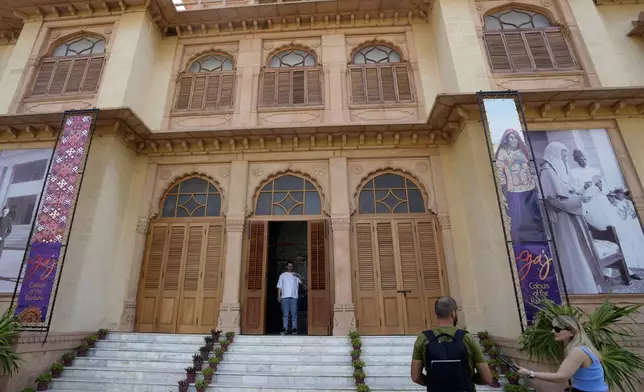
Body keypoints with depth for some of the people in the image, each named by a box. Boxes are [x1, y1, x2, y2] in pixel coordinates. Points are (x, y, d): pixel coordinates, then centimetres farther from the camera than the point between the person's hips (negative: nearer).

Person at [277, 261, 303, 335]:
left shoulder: (296, 275, 11)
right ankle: (284, 328, 6)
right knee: (285, 313, 2)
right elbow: (279, 286, 10)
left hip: (294, 296, 0)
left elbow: (302, 282, -3)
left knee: (294, 313, -1)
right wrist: (279, 296, 1)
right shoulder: (282, 275, 13)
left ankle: (295, 328, 4)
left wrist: (298, 276, -21)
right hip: (285, 296, 1)